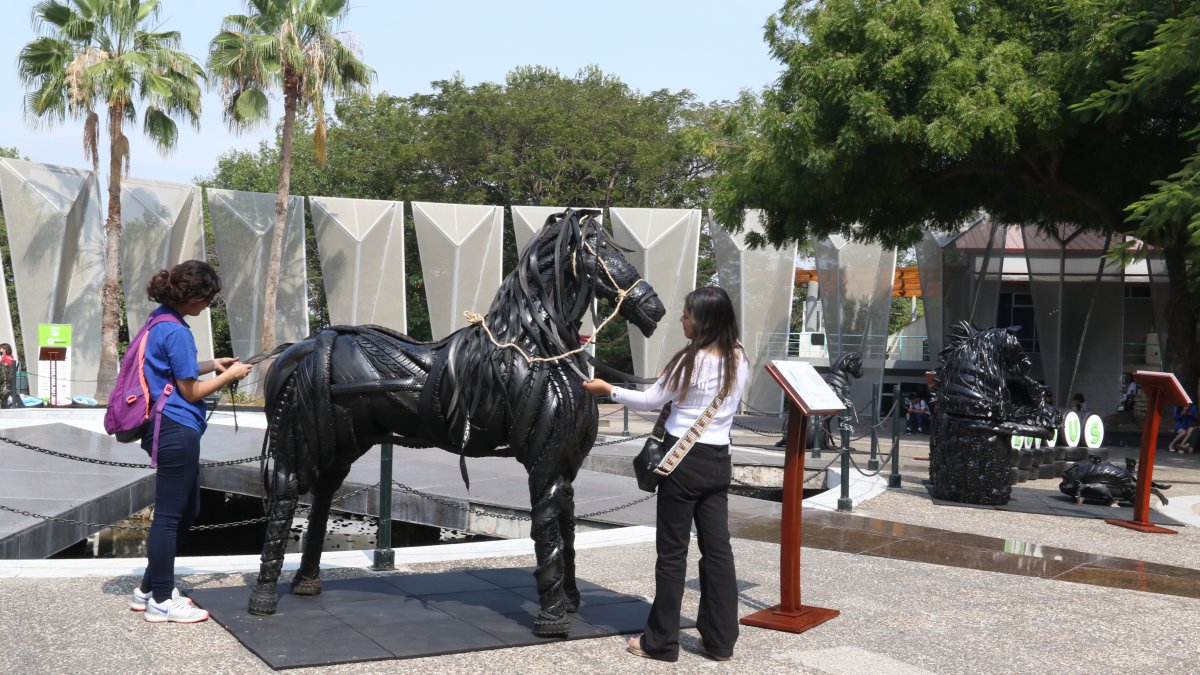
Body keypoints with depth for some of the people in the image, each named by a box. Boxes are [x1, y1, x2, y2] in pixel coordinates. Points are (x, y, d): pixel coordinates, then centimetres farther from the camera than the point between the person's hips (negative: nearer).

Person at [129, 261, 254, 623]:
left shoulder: (160, 322, 11)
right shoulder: (176, 332, -18)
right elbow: (191, 392, -13)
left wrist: (211, 364, 15)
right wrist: (229, 375, -3)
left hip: (170, 429, 10)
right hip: (178, 430, -10)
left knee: (186, 511, 18)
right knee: (170, 514, -1)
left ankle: (149, 589, 26)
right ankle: (161, 602, 8)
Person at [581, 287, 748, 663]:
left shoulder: (691, 361, -15)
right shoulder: (739, 361, 3)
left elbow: (649, 401, -6)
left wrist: (608, 390, 6)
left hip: (685, 459, -6)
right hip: (718, 460, 6)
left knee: (673, 551, 2)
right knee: (717, 548, 9)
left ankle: (661, 641, 11)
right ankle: (720, 640, 14)